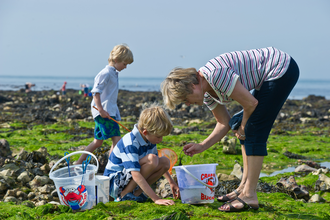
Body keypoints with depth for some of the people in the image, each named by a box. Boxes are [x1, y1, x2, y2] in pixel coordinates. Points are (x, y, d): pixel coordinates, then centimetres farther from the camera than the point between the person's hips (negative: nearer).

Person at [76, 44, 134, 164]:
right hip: (104, 112, -10)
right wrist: (101, 109, -26)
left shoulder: (113, 73, 18)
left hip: (109, 112, 10)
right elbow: (96, 91, -20)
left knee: (98, 142, 12)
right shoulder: (106, 73, -13)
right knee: (116, 139, -14)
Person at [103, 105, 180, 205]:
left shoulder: (149, 138, 1)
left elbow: (159, 165, 20)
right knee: (151, 159, -29)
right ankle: (124, 195, -17)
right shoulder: (130, 143, -27)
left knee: (165, 162, -6)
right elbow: (136, 175, -35)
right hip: (114, 184, -9)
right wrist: (156, 199, -37)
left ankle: (136, 192, -6)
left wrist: (171, 182, 13)